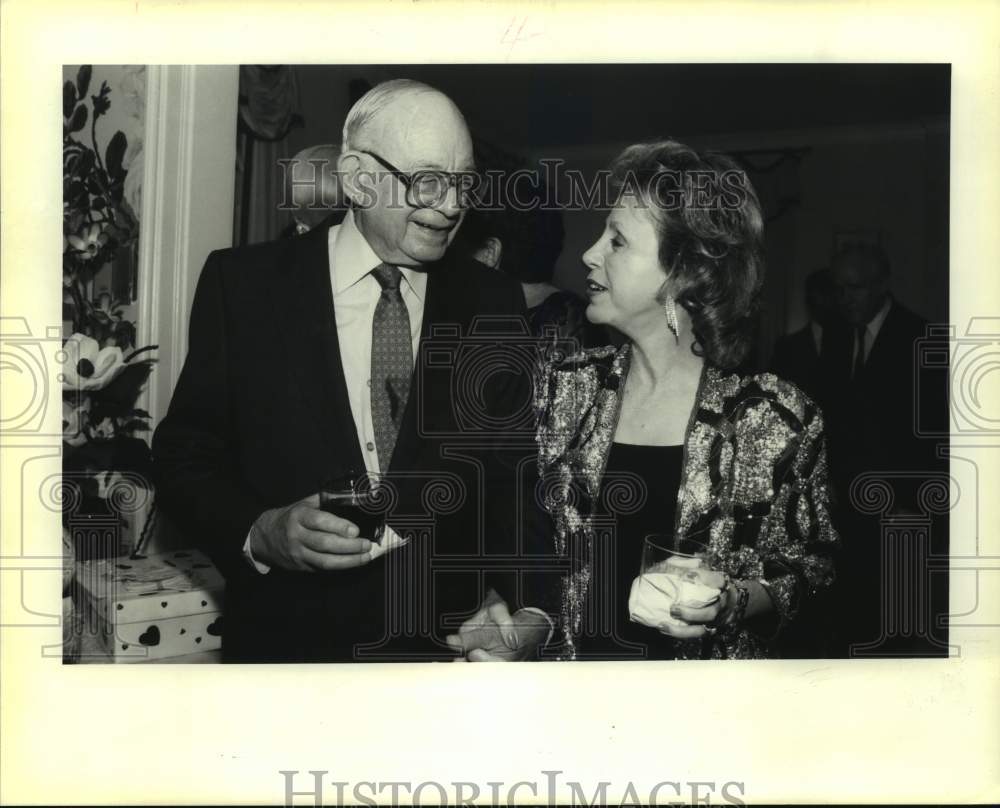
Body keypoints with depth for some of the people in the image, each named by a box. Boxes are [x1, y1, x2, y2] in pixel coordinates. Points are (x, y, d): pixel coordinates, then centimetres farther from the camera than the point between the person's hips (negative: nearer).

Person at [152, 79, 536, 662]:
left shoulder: (494, 301, -2)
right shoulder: (244, 283, -7)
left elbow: (516, 476, 0)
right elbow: (185, 457, -4)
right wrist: (260, 533, -22)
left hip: (451, 639, 2)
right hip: (287, 636, -1)